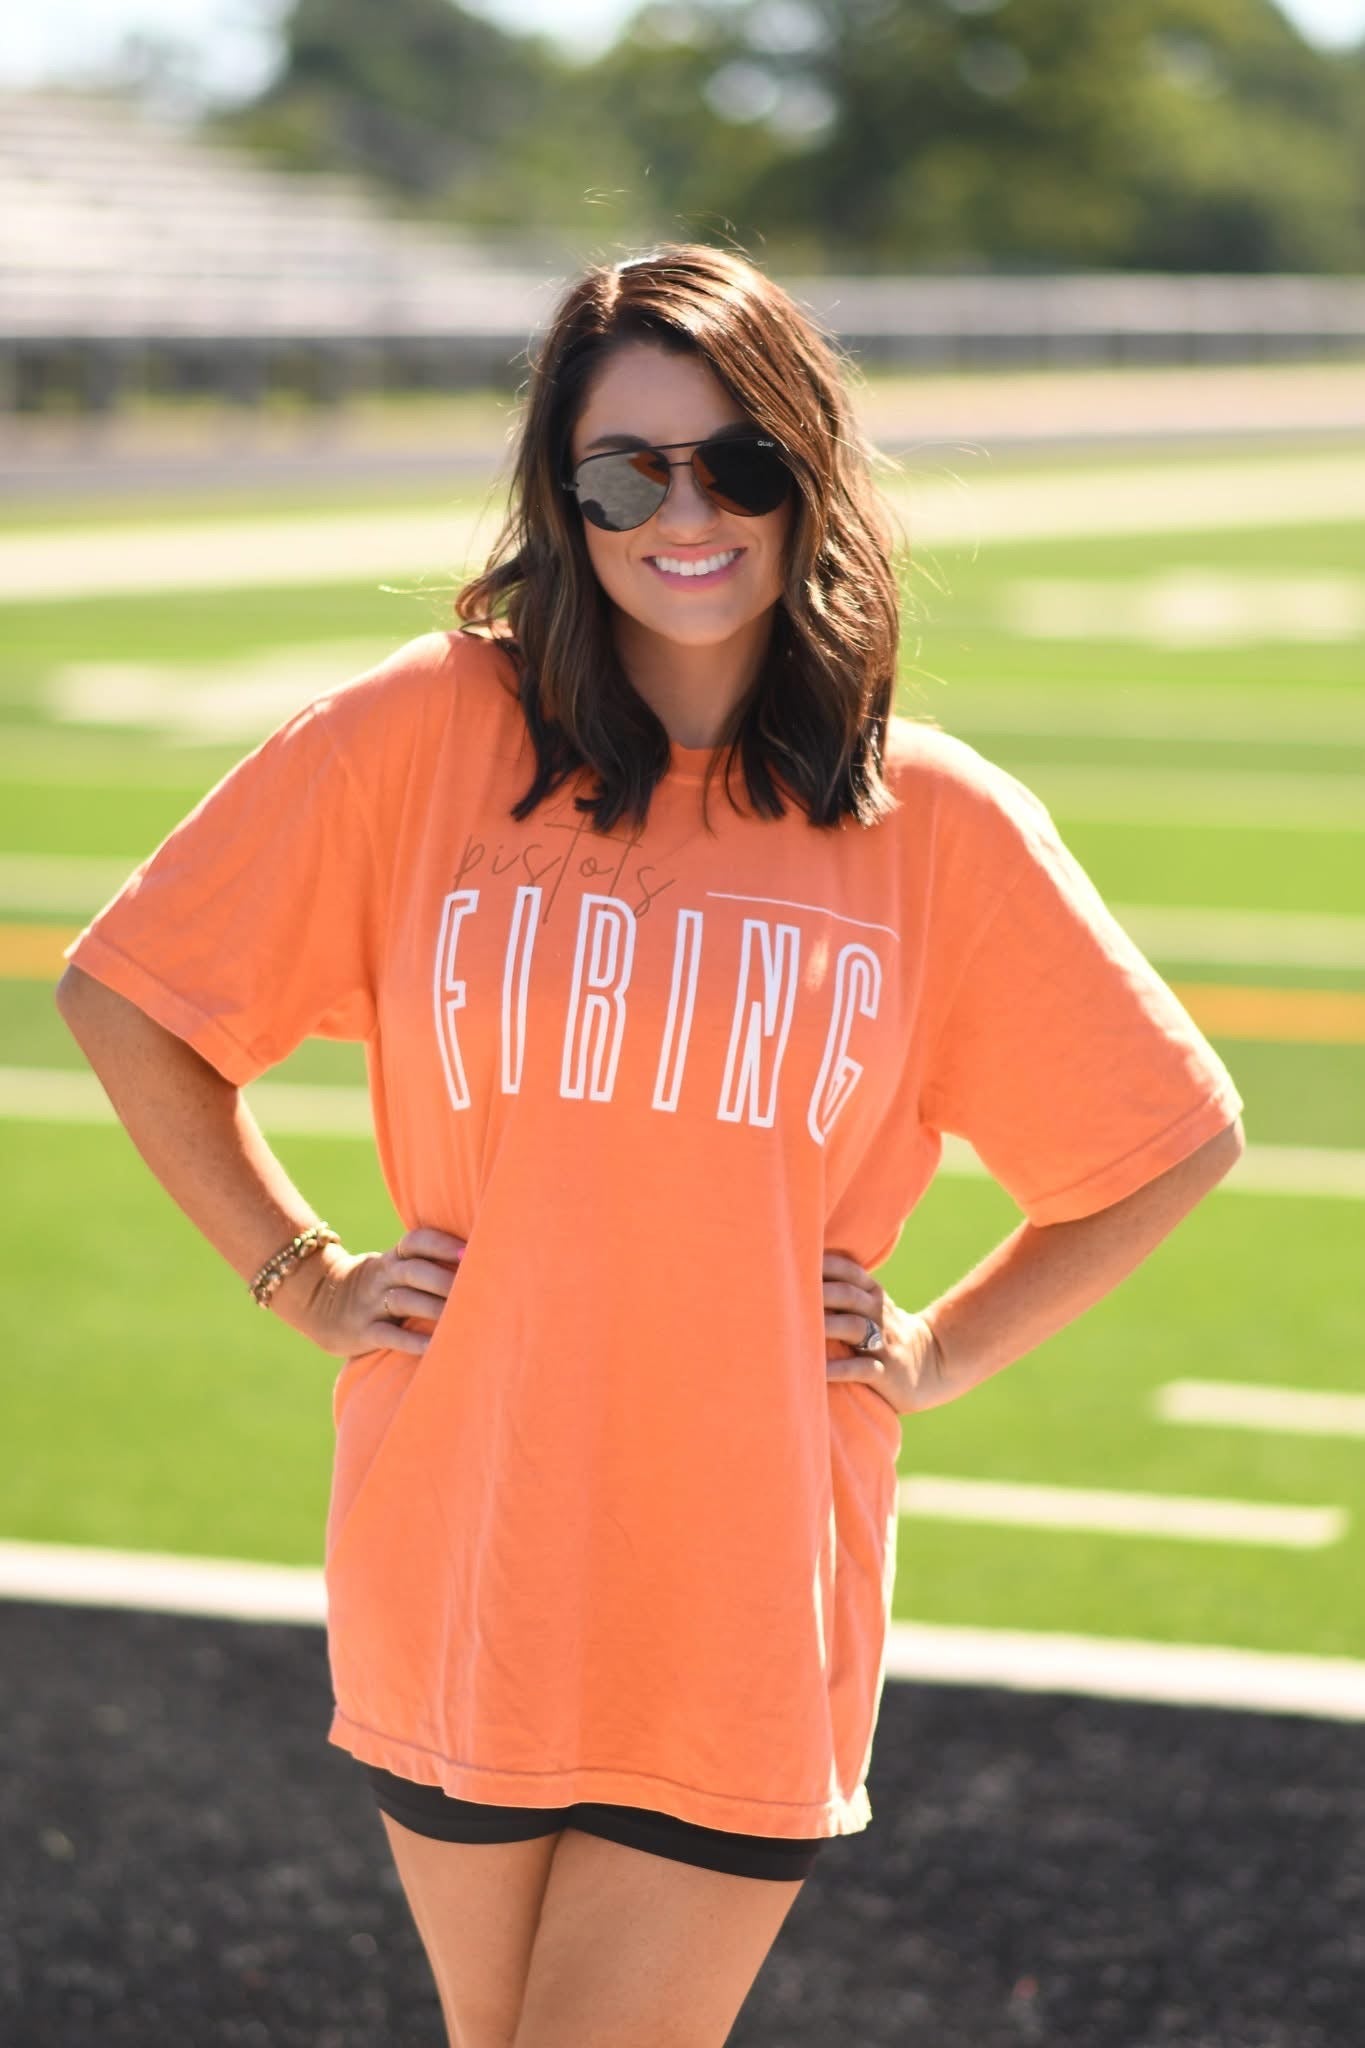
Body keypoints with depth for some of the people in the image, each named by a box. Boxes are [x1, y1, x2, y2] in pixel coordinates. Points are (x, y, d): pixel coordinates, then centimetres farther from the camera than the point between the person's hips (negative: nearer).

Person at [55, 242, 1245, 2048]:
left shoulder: (938, 826, 0)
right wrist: (300, 1275, 3)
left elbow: (1179, 1138, 11)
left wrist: (937, 1353, 5)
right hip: (459, 1578, 1)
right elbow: (121, 993, 6)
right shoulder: (425, 735, -2)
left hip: (748, 1624, -1)